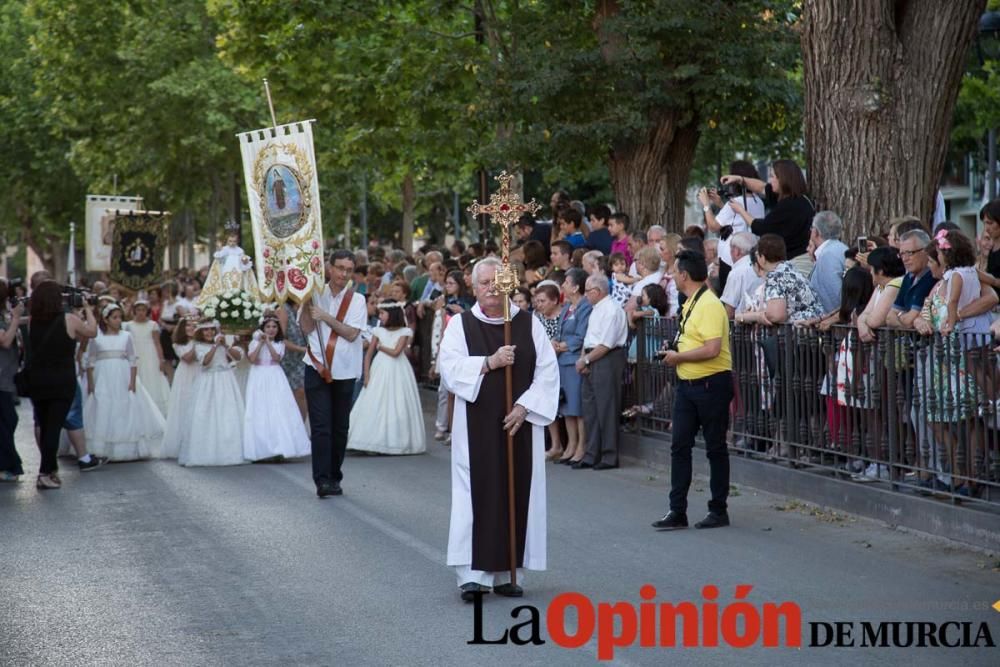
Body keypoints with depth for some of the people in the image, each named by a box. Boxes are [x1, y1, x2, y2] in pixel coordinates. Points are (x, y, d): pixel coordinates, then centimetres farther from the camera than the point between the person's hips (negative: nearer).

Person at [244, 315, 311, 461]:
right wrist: (261, 342, -9)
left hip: (275, 379, 1)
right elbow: (252, 359, -8)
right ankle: (263, 450, -4)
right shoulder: (255, 342, 7)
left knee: (279, 413, -6)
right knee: (260, 413, -5)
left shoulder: (280, 343, 8)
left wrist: (268, 342, -13)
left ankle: (280, 448, -6)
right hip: (259, 379, -1)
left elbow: (277, 358, -9)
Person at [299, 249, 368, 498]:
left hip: (344, 371, 1)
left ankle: (334, 476, 20)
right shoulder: (316, 294, 5)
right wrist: (306, 300, -10)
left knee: (340, 427, 9)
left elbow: (352, 333, -9)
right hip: (317, 368, -1)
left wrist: (326, 317, -14)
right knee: (321, 426, -9)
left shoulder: (356, 300, 2)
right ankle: (322, 479, -13)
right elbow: (306, 327, -2)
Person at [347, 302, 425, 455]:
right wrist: (367, 375, -2)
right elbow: (369, 354, 6)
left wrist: (380, 346, 0)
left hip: (397, 372, -2)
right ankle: (377, 441, -4)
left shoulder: (404, 332, 0)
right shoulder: (378, 331, 7)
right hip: (380, 371, 2)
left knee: (398, 407, -2)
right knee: (375, 407, -5)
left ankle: (397, 442, 4)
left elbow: (395, 352, -11)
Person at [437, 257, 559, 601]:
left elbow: (547, 371, 1)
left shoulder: (529, 324, 6)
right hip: (476, 427, -2)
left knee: (518, 494, 3)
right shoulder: (460, 324, 4)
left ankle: (507, 573, 11)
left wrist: (525, 406, -10)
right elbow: (450, 367, -8)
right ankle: (473, 573, -5)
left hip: (520, 425, 2)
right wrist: (489, 363, -18)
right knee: (477, 495, -5)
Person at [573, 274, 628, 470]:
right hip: (592, 363, 10)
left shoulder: (611, 310, -13)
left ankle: (609, 457, 0)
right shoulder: (596, 310, 16)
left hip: (607, 360, -10)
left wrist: (585, 360, -9)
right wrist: (583, 359, 2)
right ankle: (592, 455, 16)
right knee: (590, 409, 10)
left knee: (606, 410, -5)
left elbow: (605, 345, -18)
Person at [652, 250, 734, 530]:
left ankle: (719, 511, 12)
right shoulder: (690, 303, 12)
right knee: (679, 446, 5)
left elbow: (712, 349, -27)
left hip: (711, 384, -9)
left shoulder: (709, 305, -18)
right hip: (687, 383, 9)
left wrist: (679, 357, -16)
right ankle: (677, 511, 8)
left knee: (715, 448, 3)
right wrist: (675, 353, 8)